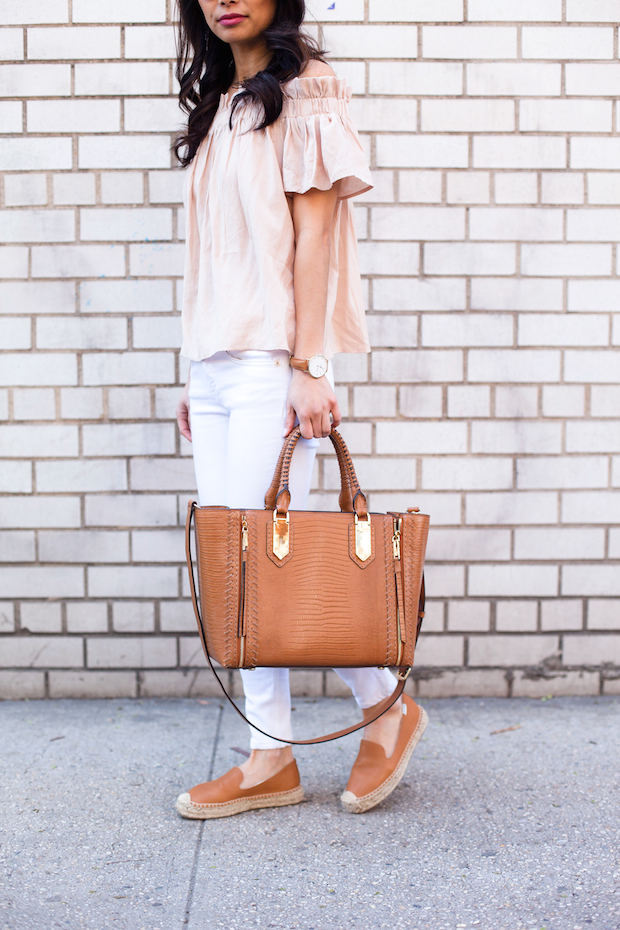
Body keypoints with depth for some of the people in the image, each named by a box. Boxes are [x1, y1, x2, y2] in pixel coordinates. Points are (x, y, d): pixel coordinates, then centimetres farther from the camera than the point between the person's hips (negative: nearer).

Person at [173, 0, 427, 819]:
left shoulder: (304, 87, -1)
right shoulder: (220, 101, 20)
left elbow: (313, 231, -9)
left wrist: (305, 367, -16)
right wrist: (199, 370, 14)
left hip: (272, 361, -8)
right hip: (217, 361, 8)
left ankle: (388, 707, 11)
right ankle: (271, 760, 14)